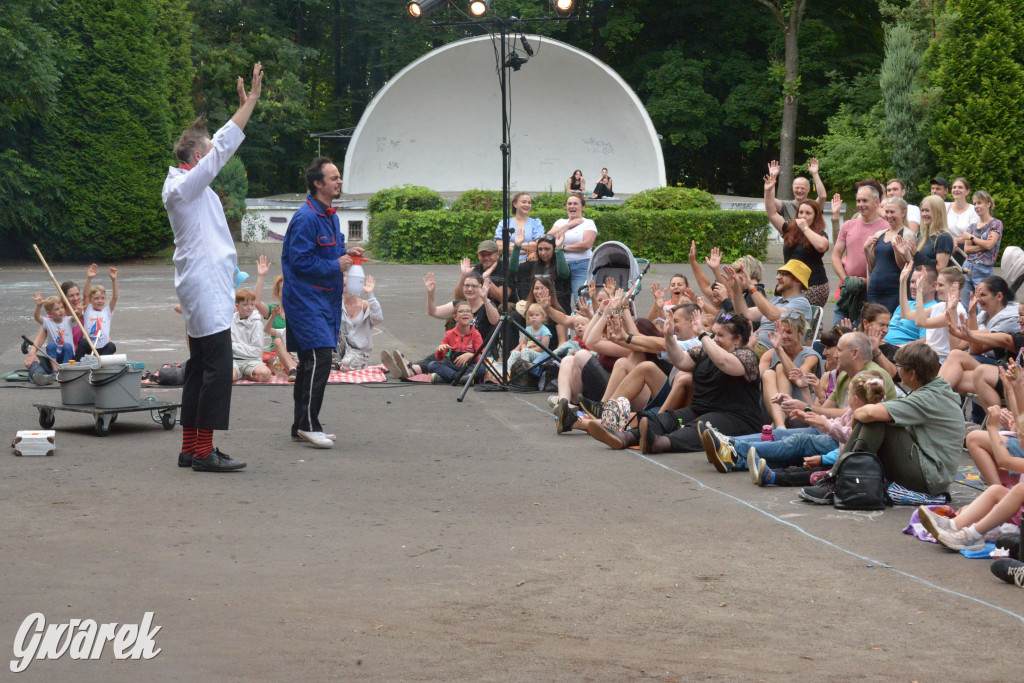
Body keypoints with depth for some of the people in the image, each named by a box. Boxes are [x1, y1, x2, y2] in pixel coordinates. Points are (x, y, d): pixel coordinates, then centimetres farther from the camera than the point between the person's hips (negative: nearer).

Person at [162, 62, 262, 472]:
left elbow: (221, 147, 23)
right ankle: (204, 451, -11)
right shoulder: (185, 185, -11)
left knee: (201, 366, 12)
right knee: (217, 365, -12)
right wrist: (250, 103, -13)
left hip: (204, 289, 11)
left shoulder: (188, 186, 17)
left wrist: (247, 104, 22)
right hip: (205, 288, -11)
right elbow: (223, 146, -16)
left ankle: (190, 447, 15)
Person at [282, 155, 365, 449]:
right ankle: (308, 424, -14)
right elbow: (300, 261, -20)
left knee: (310, 361, 12)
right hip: (305, 300, -10)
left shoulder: (330, 216, 16)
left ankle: (302, 426, 17)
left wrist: (344, 253, 8)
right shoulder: (306, 218, -16)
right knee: (319, 357, -17)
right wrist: (335, 265, -15)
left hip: (324, 299, 10)